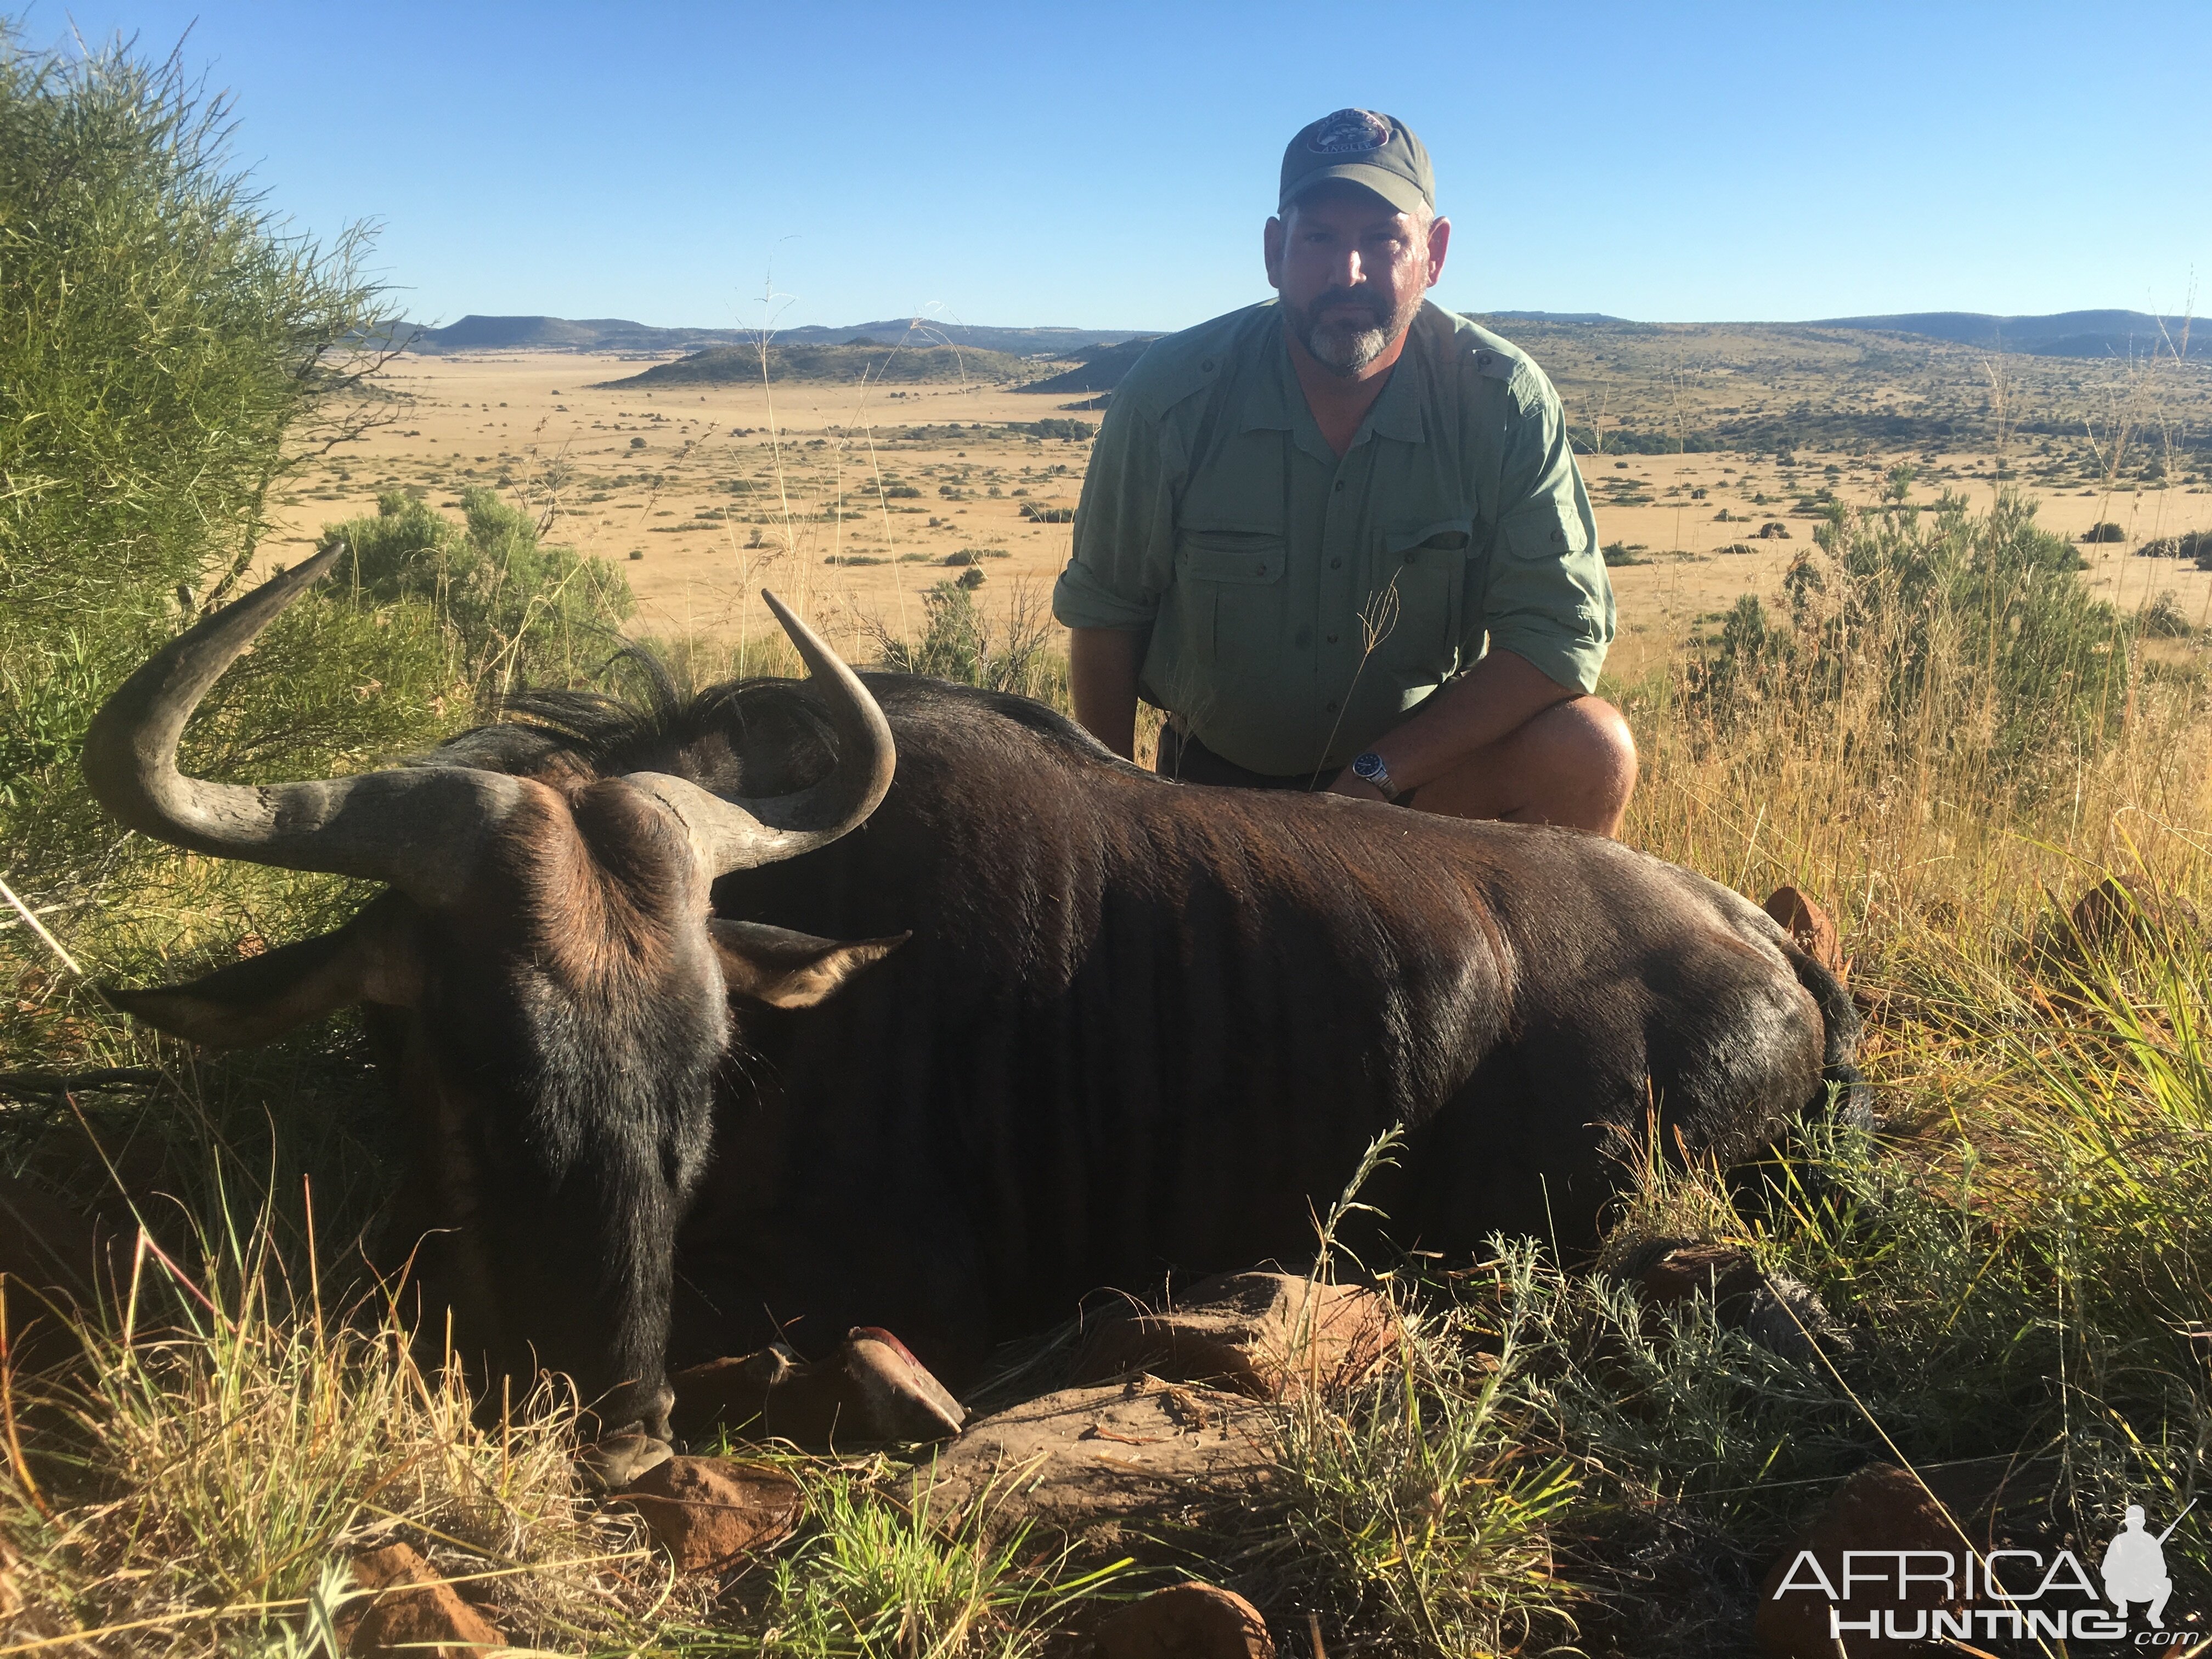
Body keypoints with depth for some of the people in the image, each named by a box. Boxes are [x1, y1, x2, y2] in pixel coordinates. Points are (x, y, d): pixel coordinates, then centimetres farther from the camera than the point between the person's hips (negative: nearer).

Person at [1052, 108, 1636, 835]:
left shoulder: (1506, 401, -16)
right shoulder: (1170, 394, -14)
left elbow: (1563, 628, -19)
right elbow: (1104, 611, -2)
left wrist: (1377, 775, -24)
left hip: (1421, 758, 1)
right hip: (1219, 773, 0)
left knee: (1594, 751, -24)